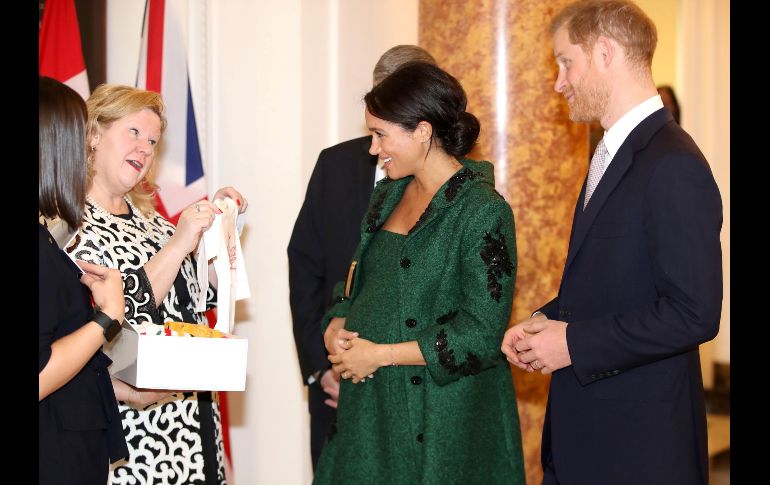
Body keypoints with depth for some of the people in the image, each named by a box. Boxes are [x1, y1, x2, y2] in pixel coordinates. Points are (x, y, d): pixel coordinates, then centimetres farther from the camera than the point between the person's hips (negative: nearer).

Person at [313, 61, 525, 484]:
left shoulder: (484, 212, -14)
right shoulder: (388, 195, 10)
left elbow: (481, 336, -17)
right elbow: (356, 279, 20)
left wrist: (379, 354, -15)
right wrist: (336, 327, -2)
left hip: (440, 419, -6)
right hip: (369, 407, 6)